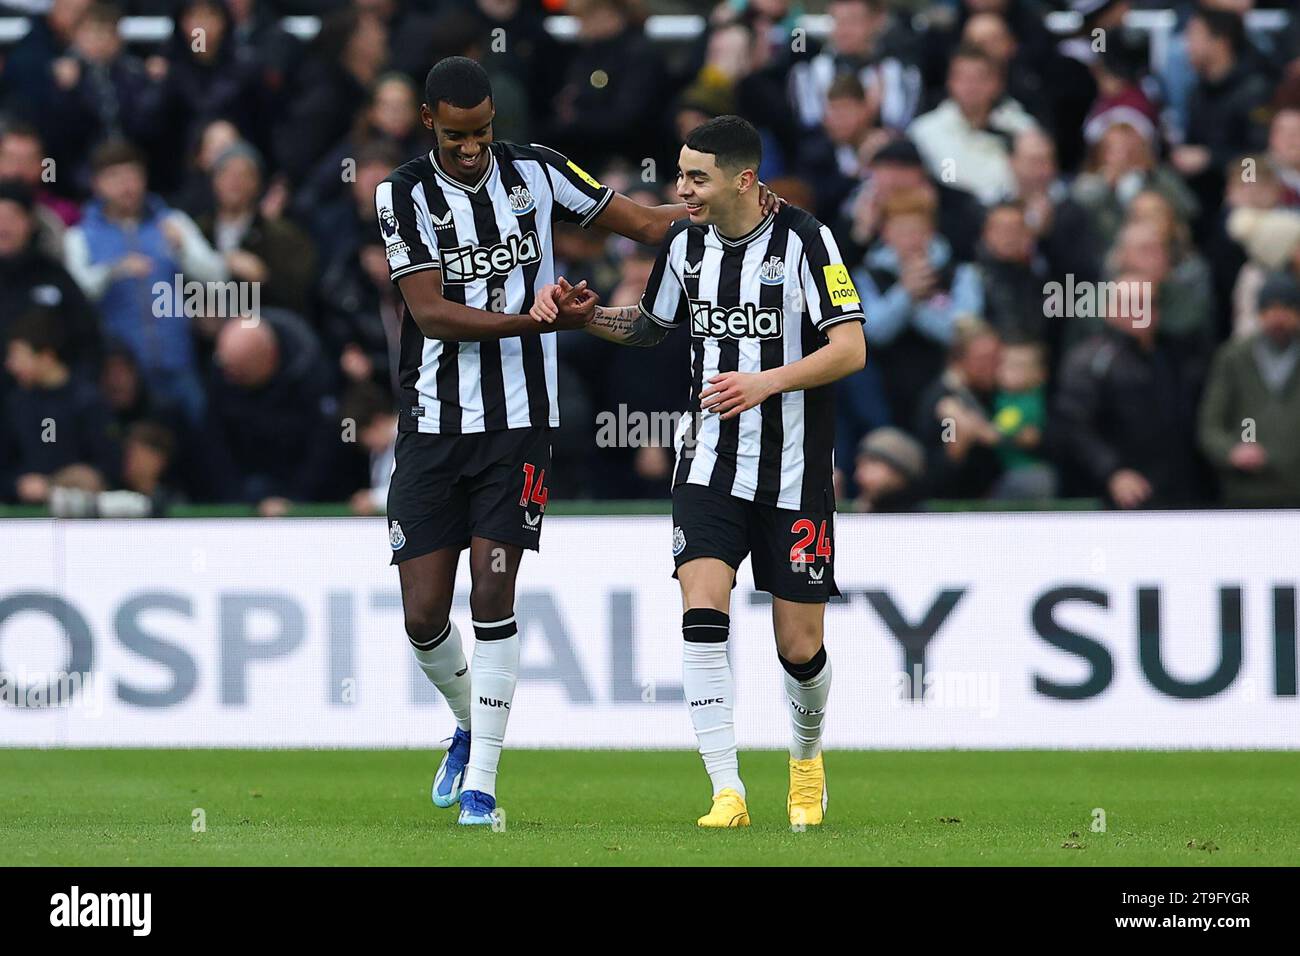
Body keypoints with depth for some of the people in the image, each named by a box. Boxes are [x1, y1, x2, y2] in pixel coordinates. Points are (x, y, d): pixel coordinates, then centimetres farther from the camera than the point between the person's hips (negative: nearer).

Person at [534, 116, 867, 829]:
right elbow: (651, 326, 23)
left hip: (794, 476, -3)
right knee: (702, 612, -18)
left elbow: (850, 348, -14)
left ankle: (806, 759, 34)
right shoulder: (684, 242, 5)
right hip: (709, 468, 3)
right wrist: (583, 315, 6)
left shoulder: (804, 241, -10)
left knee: (800, 647, 2)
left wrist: (766, 382, -25)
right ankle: (727, 793, -16)